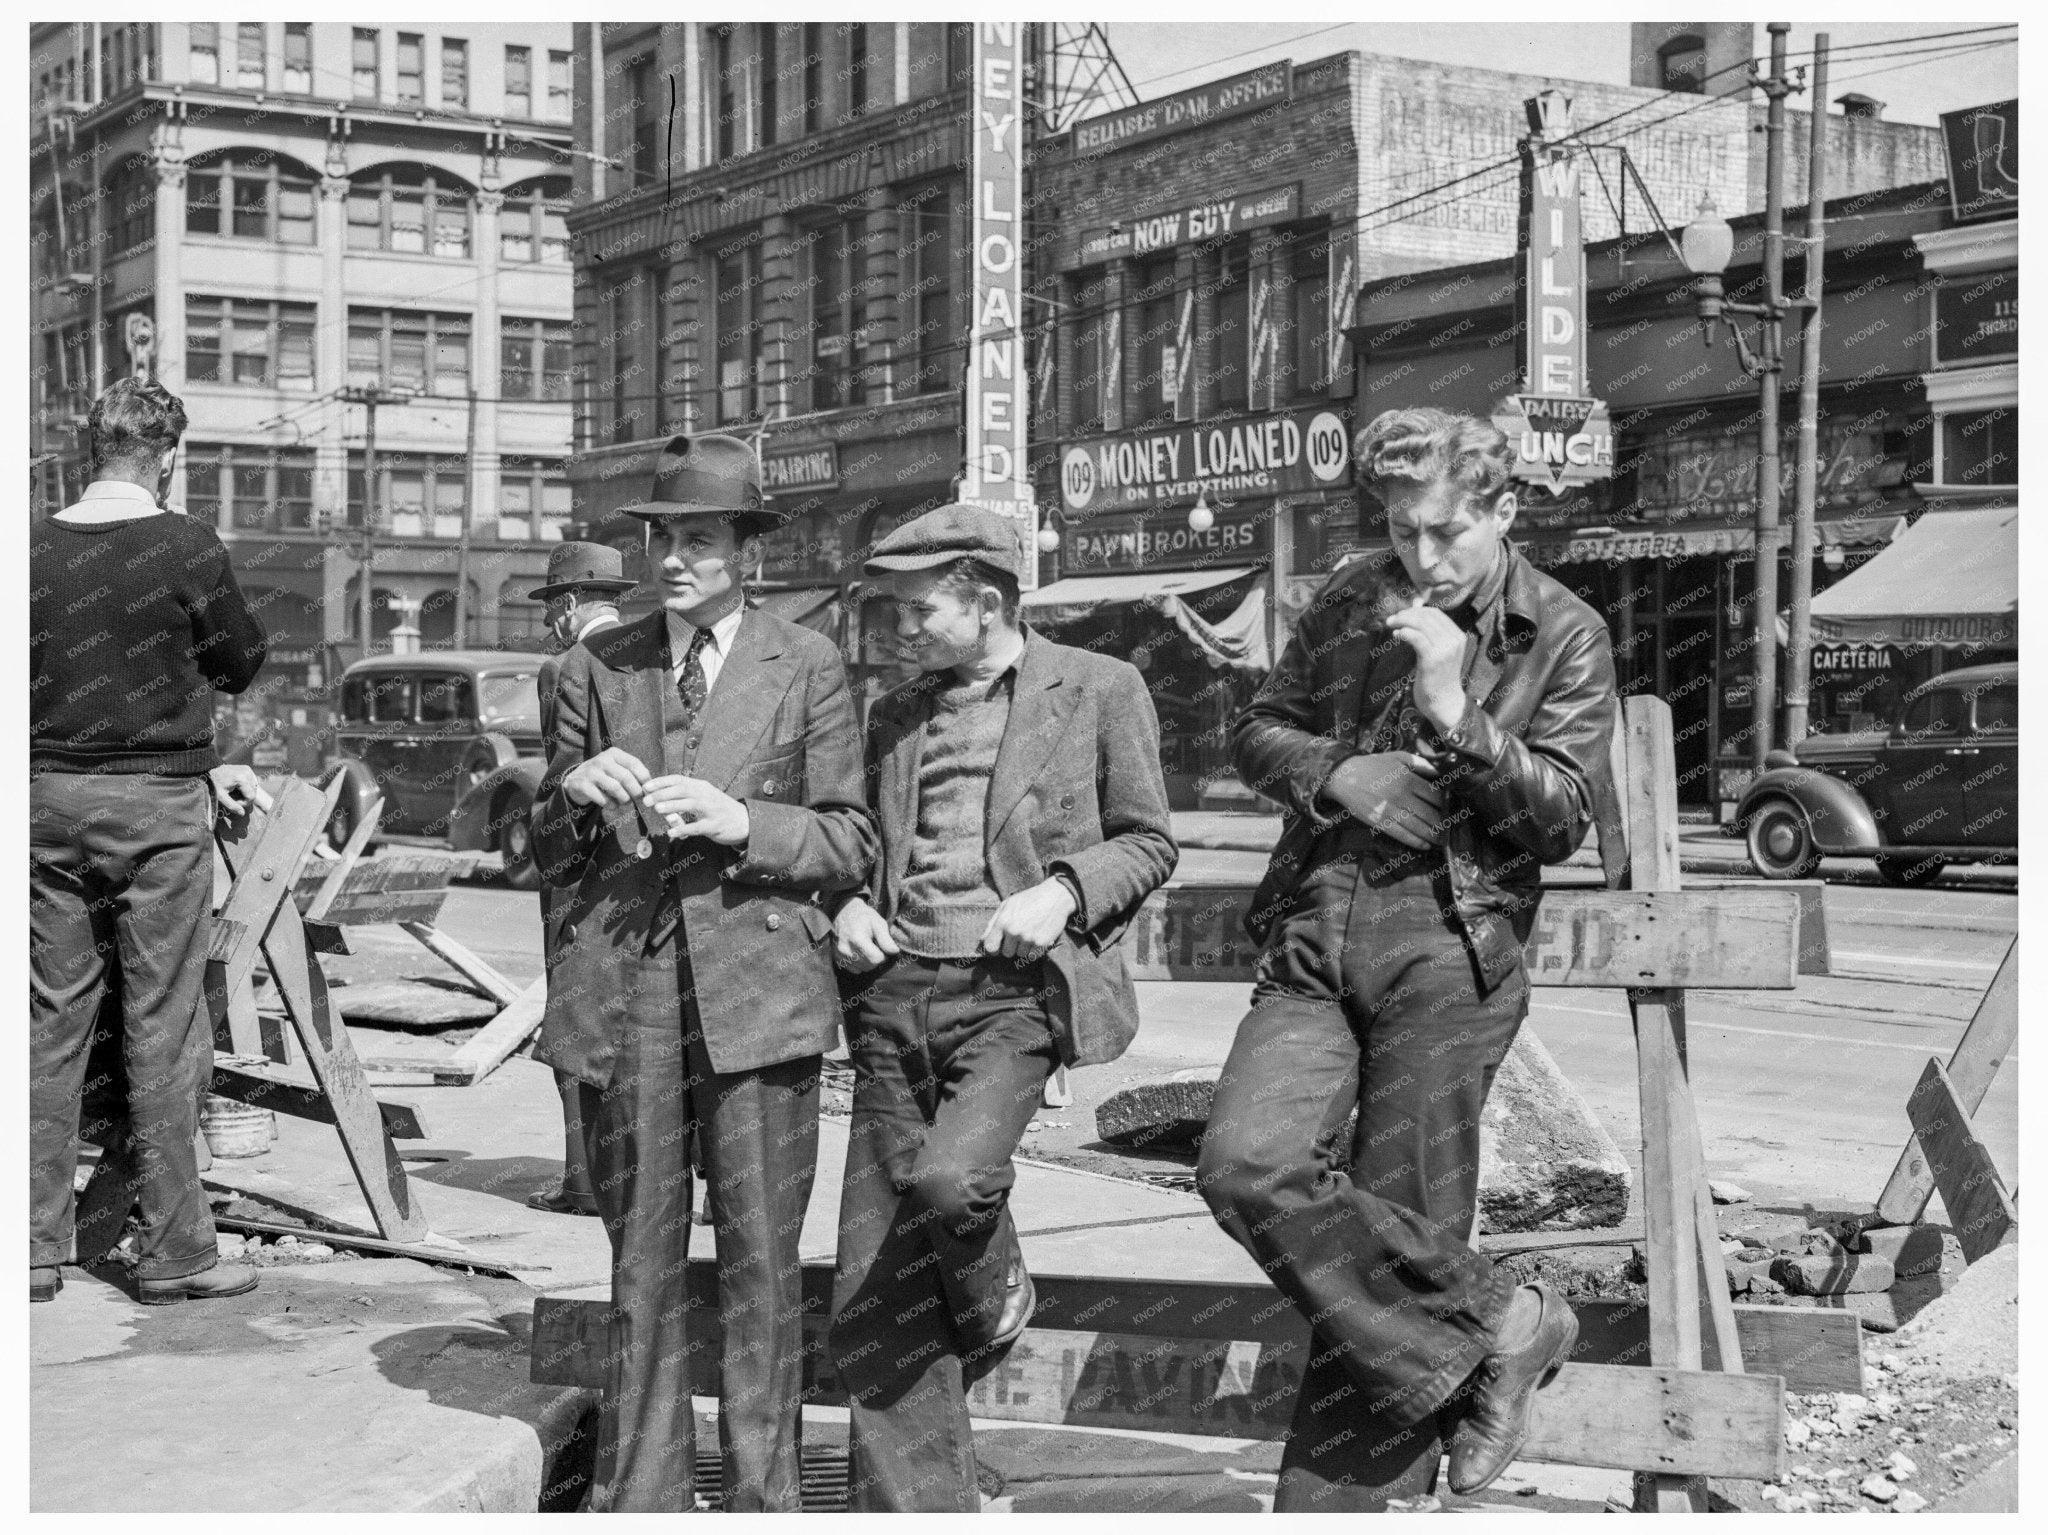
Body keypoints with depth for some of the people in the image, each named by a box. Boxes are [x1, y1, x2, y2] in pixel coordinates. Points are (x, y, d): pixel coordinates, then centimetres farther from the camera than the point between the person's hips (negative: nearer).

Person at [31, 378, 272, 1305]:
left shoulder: (37, 551, 3)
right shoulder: (184, 548, -10)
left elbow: (62, 683, 12)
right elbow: (242, 665, 2)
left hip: (51, 795, 4)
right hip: (154, 805, -4)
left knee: (52, 1021, 10)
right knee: (163, 1032, 2)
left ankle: (37, 1248, 14)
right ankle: (172, 1254, 7)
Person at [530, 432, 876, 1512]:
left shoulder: (806, 668, 6)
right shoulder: (597, 667, 12)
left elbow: (850, 842, 3)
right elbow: (550, 853, 14)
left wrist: (742, 822, -13)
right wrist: (577, 795, -8)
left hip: (756, 987, -2)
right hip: (622, 987, 2)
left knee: (759, 1259, 1)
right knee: (640, 1260, 7)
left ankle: (761, 1495, 13)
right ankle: (638, 1499, 16)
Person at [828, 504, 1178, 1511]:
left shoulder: (1099, 690, 4)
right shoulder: (894, 714, 18)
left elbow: (1148, 842, 6)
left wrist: (1064, 890, -12)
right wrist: (847, 906, 4)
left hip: (1014, 989, -5)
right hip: (895, 991, 5)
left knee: (949, 1177, -30)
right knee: (873, 1298, -1)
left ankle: (994, 1299, 6)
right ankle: (914, 1510, 11)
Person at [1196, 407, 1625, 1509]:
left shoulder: (1567, 639, 3)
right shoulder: (1352, 602, 13)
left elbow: (1563, 818, -4)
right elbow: (1257, 732, 18)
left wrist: (1454, 714, -16)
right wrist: (1335, 773, -4)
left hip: (1447, 951, -3)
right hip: (1312, 935, 3)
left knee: (1396, 1218, -2)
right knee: (1245, 1163, -17)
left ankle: (1336, 1506, 10)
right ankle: (1495, 1323, -5)